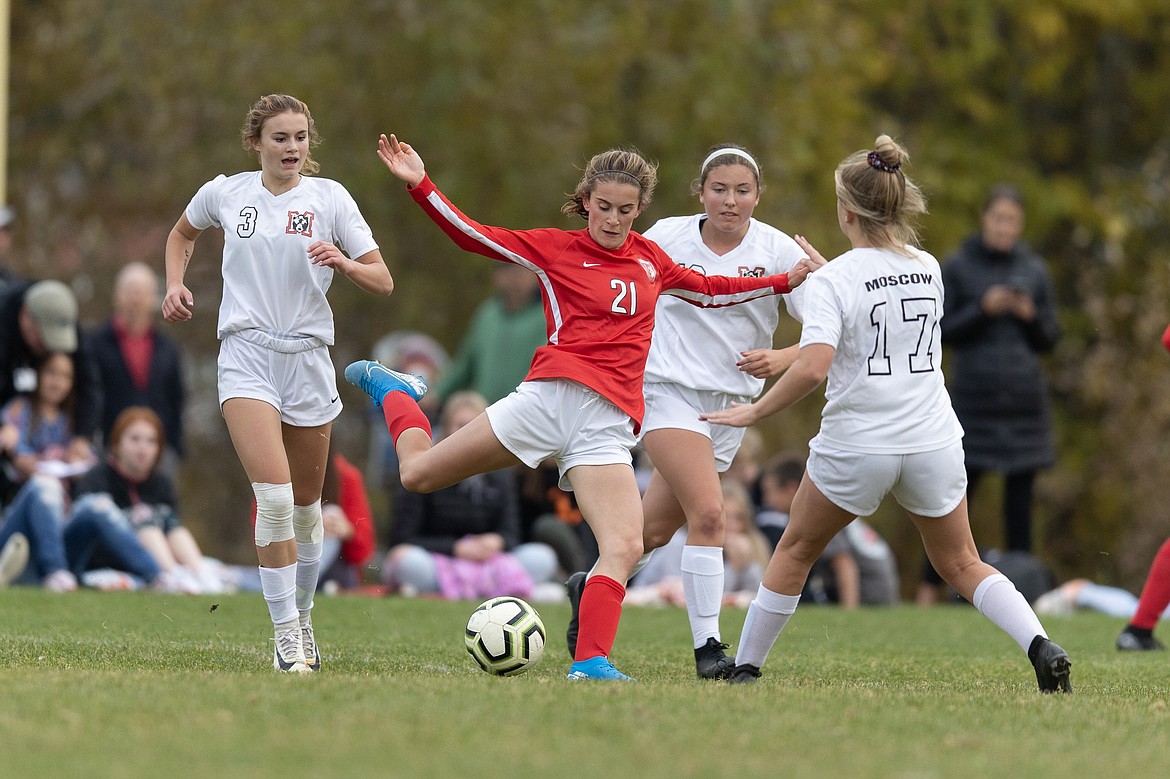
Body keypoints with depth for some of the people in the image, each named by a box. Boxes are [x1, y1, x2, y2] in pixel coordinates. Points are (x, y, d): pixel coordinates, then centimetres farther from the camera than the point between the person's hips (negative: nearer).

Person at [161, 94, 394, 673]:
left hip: (307, 358, 2)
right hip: (246, 354, -2)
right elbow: (182, 233, 27)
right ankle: (286, 636, -16)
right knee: (274, 497, -19)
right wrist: (175, 283, 10)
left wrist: (343, 262, -21)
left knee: (306, 504, 11)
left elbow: (383, 281, -1)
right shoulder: (225, 193, 4)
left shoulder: (328, 197, 2)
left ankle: (302, 618, 33)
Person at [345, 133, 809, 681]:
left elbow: (708, 290, 36)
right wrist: (419, 185, -9)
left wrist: (789, 281, 32)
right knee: (419, 473, 2)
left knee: (625, 548, -17)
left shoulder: (650, 259, 19)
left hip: (610, 425, 3)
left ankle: (590, 663, -16)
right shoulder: (557, 248, 7)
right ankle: (394, 393, 33)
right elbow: (473, 235, 2)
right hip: (554, 394, -3)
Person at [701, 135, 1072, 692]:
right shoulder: (928, 269, 3)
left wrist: (756, 411, -13)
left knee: (795, 552, 18)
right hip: (933, 439, 4)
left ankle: (746, 668, 23)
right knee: (961, 565, 14)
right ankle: (1041, 648, -7)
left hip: (856, 447, -4)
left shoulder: (833, 281, -13)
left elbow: (813, 367, -25)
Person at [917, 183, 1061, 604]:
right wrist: (983, 309, -14)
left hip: (1024, 398, 3)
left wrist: (1030, 316, -8)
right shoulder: (957, 267, 2)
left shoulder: (1034, 270, 10)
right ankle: (929, 589, 3)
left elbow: (1050, 339, 12)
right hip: (975, 397, -3)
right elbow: (940, 331, -1)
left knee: (1020, 498, 2)